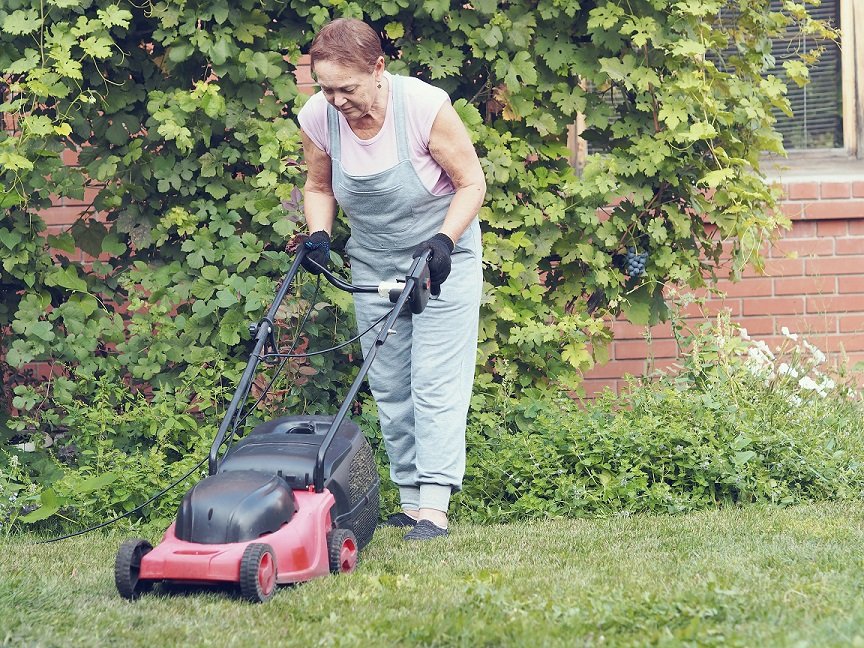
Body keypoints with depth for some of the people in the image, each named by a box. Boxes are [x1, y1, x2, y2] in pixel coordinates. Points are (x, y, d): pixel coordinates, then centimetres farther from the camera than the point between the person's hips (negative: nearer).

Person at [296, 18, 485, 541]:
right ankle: (410, 500, 12)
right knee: (389, 386, 6)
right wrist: (319, 235, -13)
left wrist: (444, 241, -27)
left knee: (436, 380, -11)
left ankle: (435, 505, -15)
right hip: (373, 266, 4)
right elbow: (319, 188, 4)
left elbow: (471, 182, -15)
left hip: (443, 256, -4)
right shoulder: (318, 118, -15)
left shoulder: (424, 106, -26)